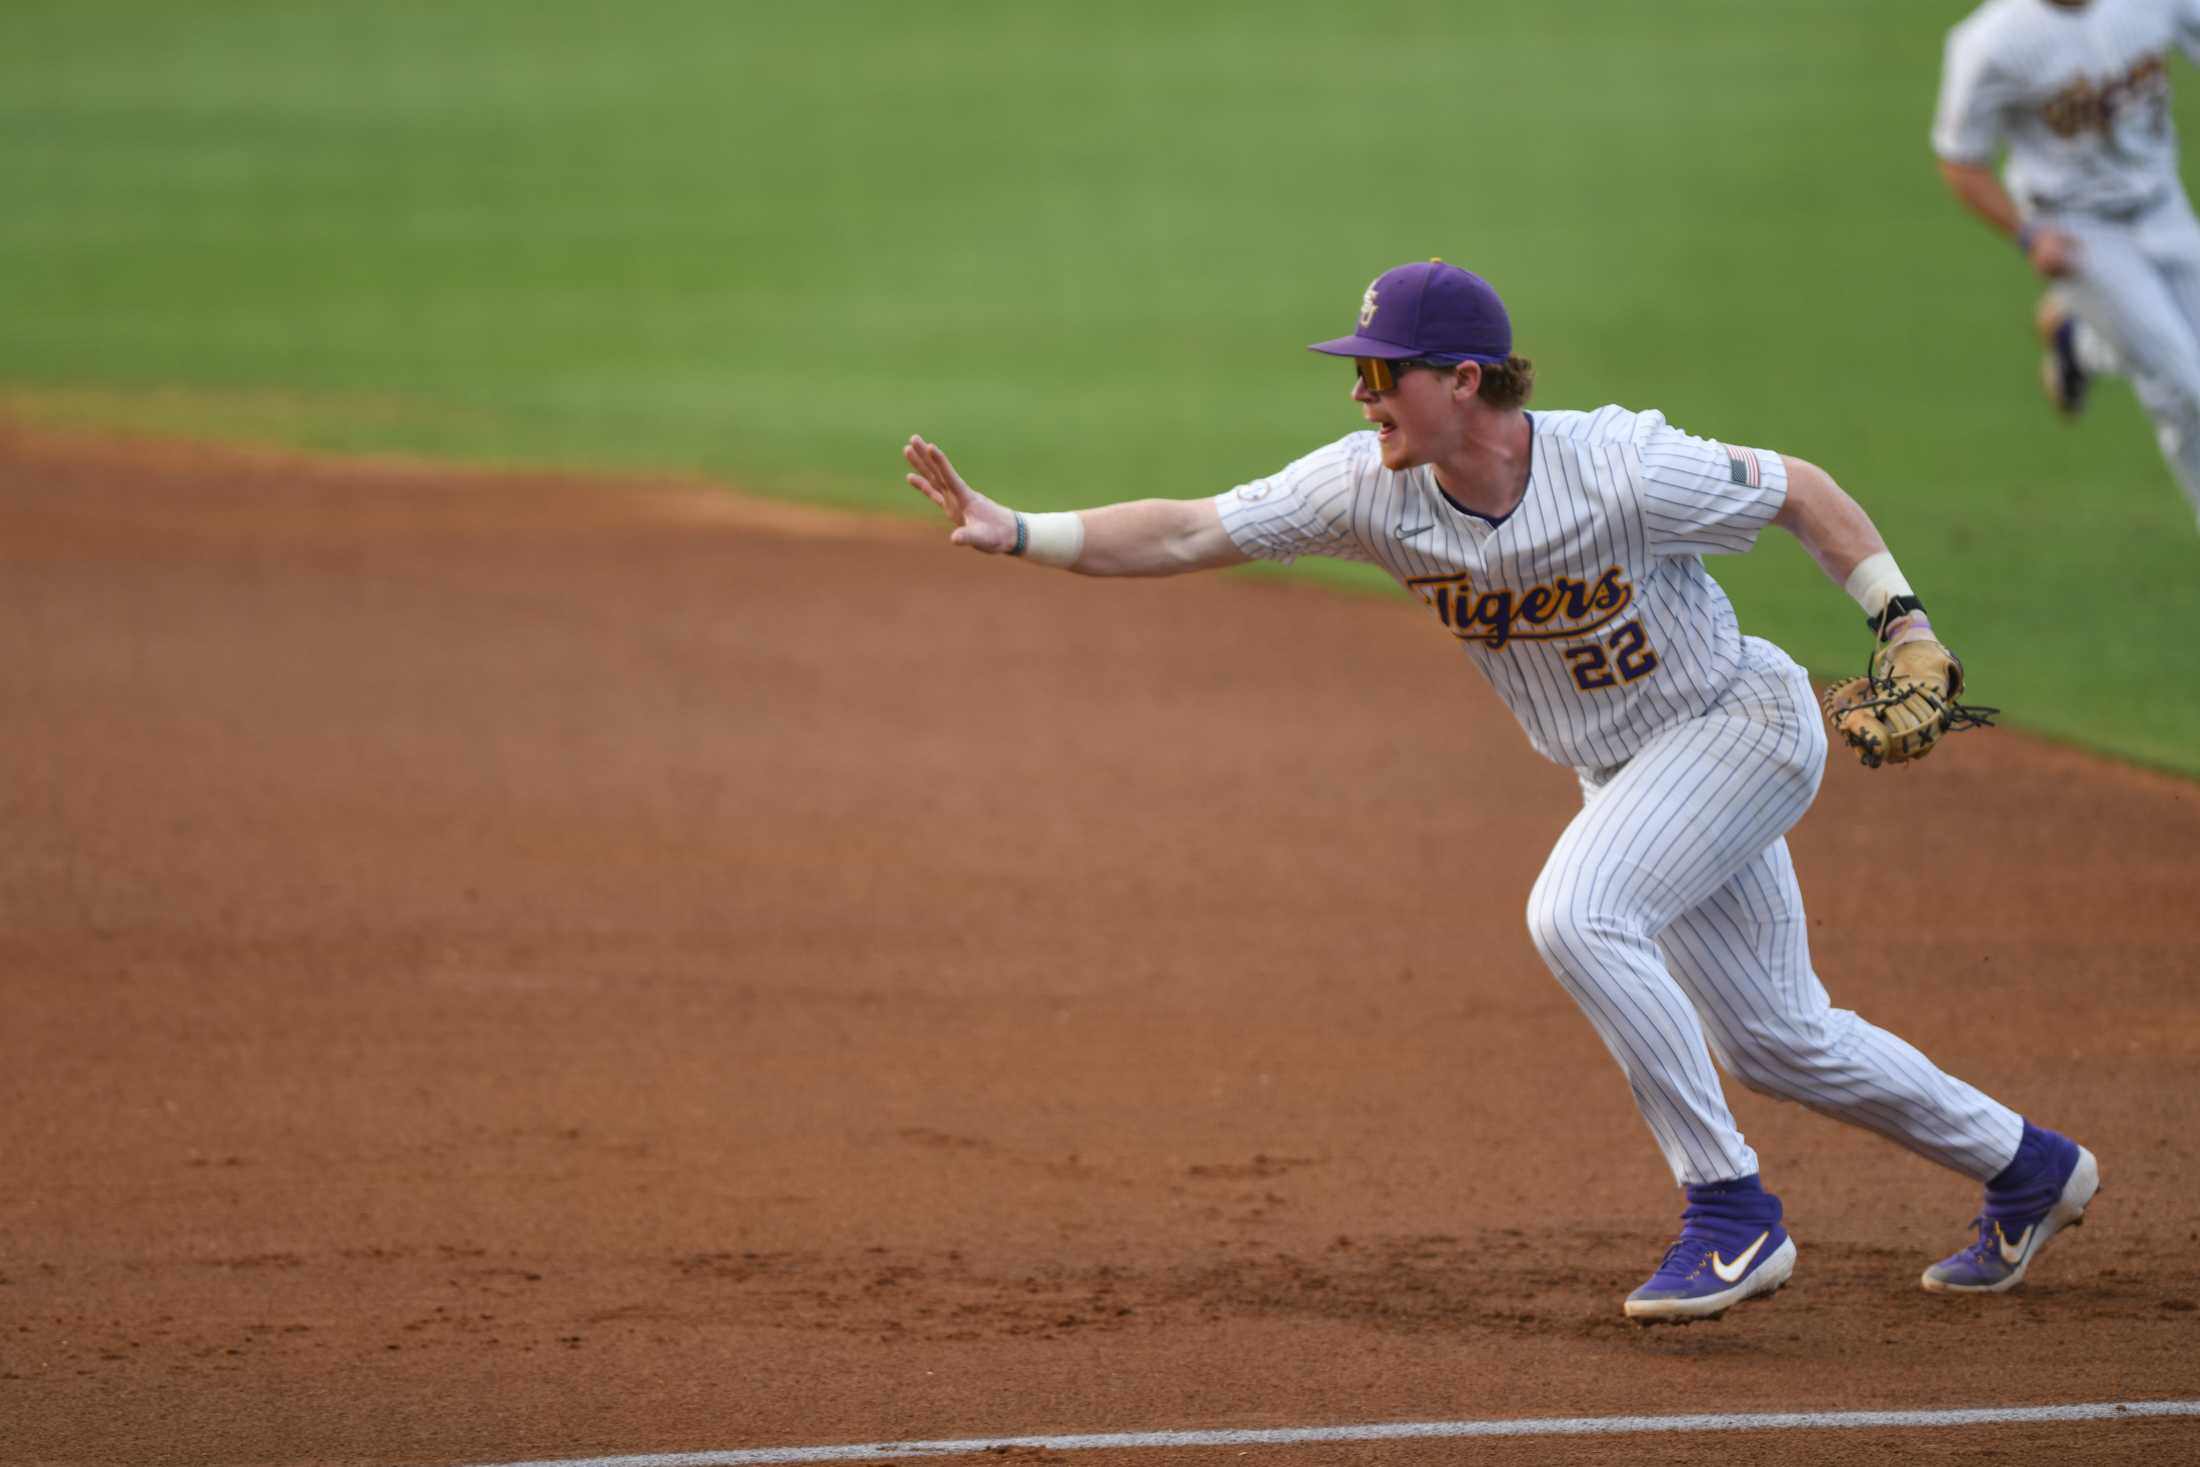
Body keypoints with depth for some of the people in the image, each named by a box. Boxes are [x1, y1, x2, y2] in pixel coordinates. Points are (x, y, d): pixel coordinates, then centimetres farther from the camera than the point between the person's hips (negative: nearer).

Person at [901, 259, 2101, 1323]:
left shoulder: (1622, 473, -29)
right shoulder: (1371, 485, -16)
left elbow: (1798, 491, -15)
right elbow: (1187, 535, -18)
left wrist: (1902, 621, -18)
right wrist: (1017, 534, -28)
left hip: (1743, 723, -7)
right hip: (1625, 773, 7)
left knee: (1578, 913, -28)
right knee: (1774, 1039, 14)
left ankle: (1731, 1216, -18)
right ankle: (2024, 1167, 35)